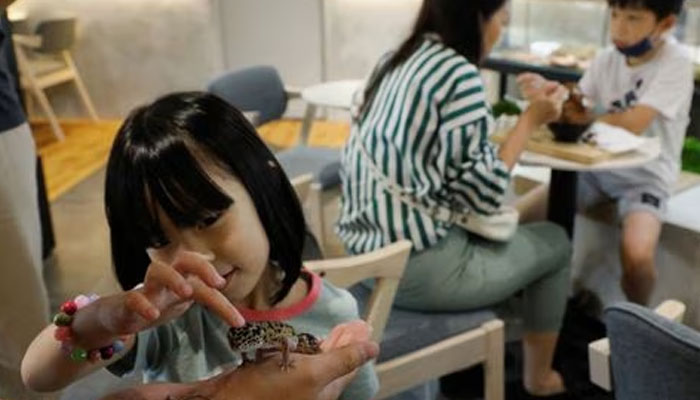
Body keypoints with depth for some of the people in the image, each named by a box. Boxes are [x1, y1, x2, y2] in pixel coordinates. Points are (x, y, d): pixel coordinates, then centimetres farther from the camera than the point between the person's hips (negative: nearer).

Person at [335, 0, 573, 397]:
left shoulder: (394, 60, 8)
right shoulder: (459, 73, -17)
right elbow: (485, 196, -15)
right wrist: (530, 121, -5)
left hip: (366, 252, 8)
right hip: (418, 268, -8)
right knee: (555, 242, 16)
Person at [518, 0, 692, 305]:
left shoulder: (675, 62, -13)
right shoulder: (606, 59, 2)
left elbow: (633, 124, -24)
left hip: (645, 177, -5)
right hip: (596, 167, 5)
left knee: (637, 254, -31)